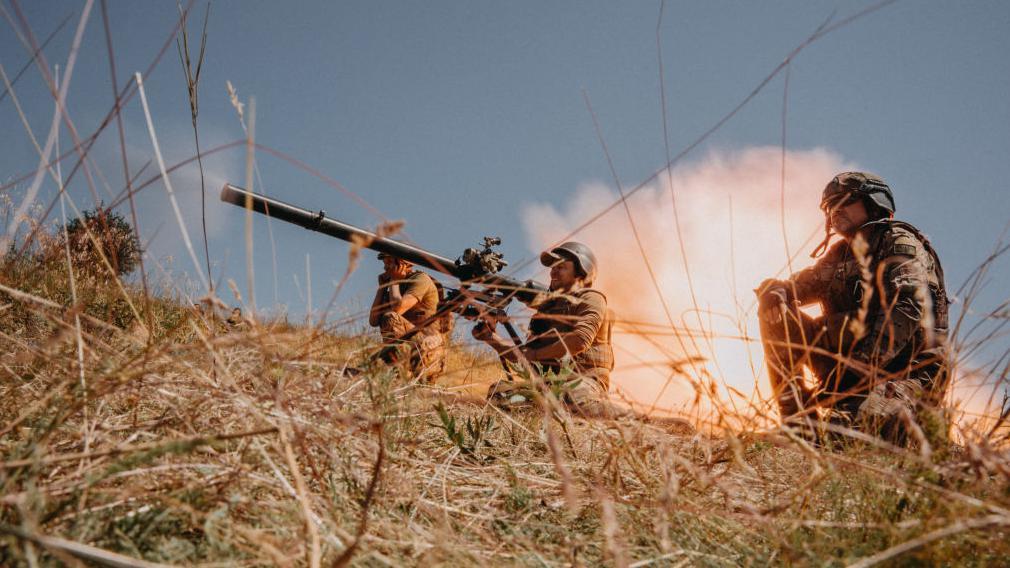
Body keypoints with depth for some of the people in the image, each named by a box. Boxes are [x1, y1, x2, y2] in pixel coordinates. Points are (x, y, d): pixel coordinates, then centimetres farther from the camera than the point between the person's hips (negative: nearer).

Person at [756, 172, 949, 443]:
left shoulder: (900, 243, -3)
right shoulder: (841, 253, 19)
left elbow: (906, 308, -18)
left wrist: (861, 365, -29)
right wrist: (775, 289, -11)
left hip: (909, 372, -7)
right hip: (849, 366, 7)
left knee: (871, 420, -41)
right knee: (775, 308, -5)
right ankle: (798, 420, -10)